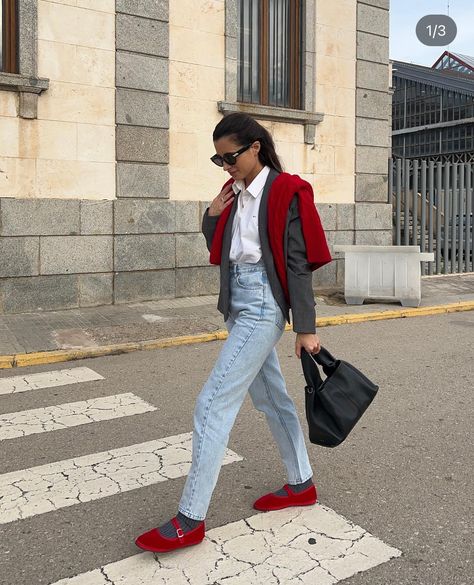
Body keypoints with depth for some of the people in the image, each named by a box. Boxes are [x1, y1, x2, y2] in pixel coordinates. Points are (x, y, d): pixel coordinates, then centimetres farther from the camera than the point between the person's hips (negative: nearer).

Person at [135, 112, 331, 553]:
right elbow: (219, 253, 18)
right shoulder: (235, 193, 12)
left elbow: (298, 263, -12)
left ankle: (190, 520, -1)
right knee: (270, 397, 16)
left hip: (262, 307, -9)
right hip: (238, 305, 9)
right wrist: (212, 215, -1)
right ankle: (301, 484, 33)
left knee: (213, 405, -10)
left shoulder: (285, 193, -10)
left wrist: (305, 329, -13)